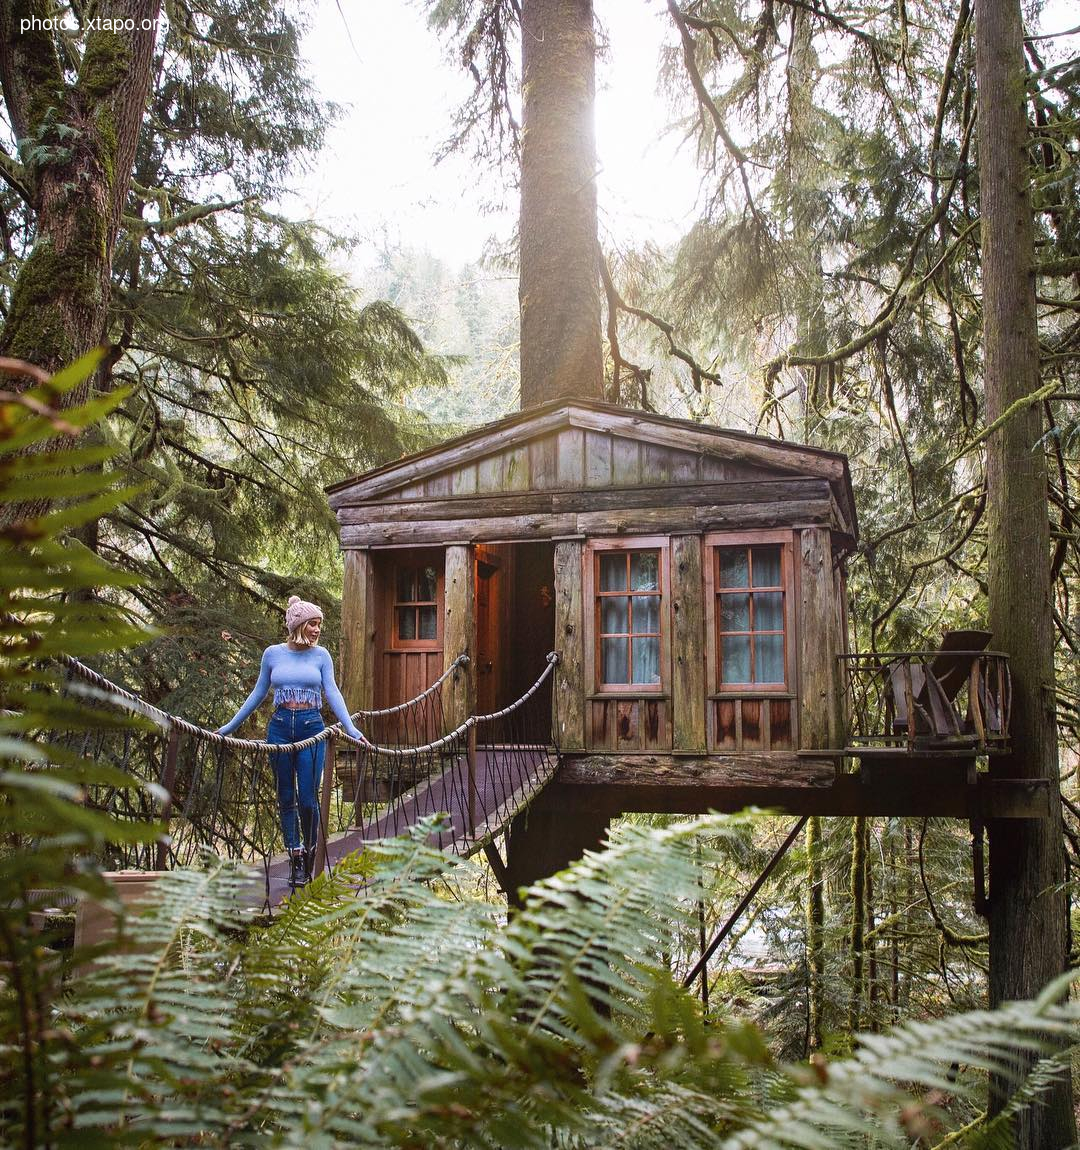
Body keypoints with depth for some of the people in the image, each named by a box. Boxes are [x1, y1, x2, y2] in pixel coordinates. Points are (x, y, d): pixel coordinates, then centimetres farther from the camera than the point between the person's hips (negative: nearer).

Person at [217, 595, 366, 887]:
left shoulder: (321, 655, 4)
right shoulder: (273, 654, 5)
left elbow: (332, 693, -2)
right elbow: (258, 694, 13)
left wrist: (350, 727, -15)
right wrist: (230, 726, 15)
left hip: (312, 727, -1)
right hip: (280, 727, 1)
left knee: (308, 799, -4)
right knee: (286, 798, 5)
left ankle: (309, 854, 15)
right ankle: (295, 858, 14)